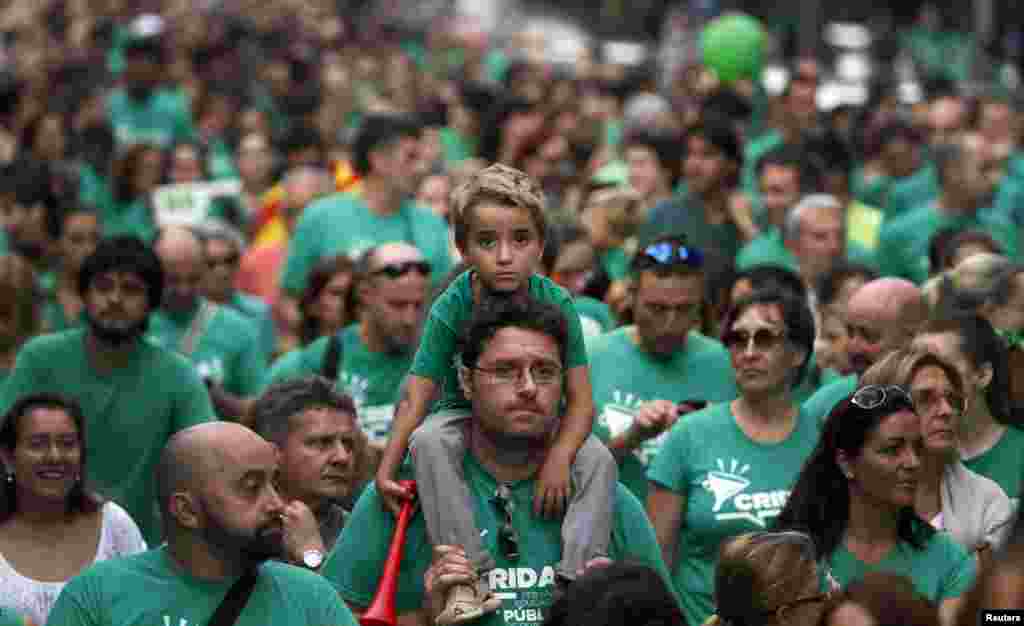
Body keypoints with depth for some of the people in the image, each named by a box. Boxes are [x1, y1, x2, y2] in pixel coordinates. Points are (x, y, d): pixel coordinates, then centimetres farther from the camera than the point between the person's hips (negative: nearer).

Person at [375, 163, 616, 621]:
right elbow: (417, 395, -20)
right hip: (467, 413, -1)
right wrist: (387, 468, -33)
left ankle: (576, 576, -22)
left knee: (598, 459, -24)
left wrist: (559, 457, -36)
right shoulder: (451, 309, -19)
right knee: (429, 442, -32)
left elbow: (580, 400, -18)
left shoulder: (556, 304, -17)